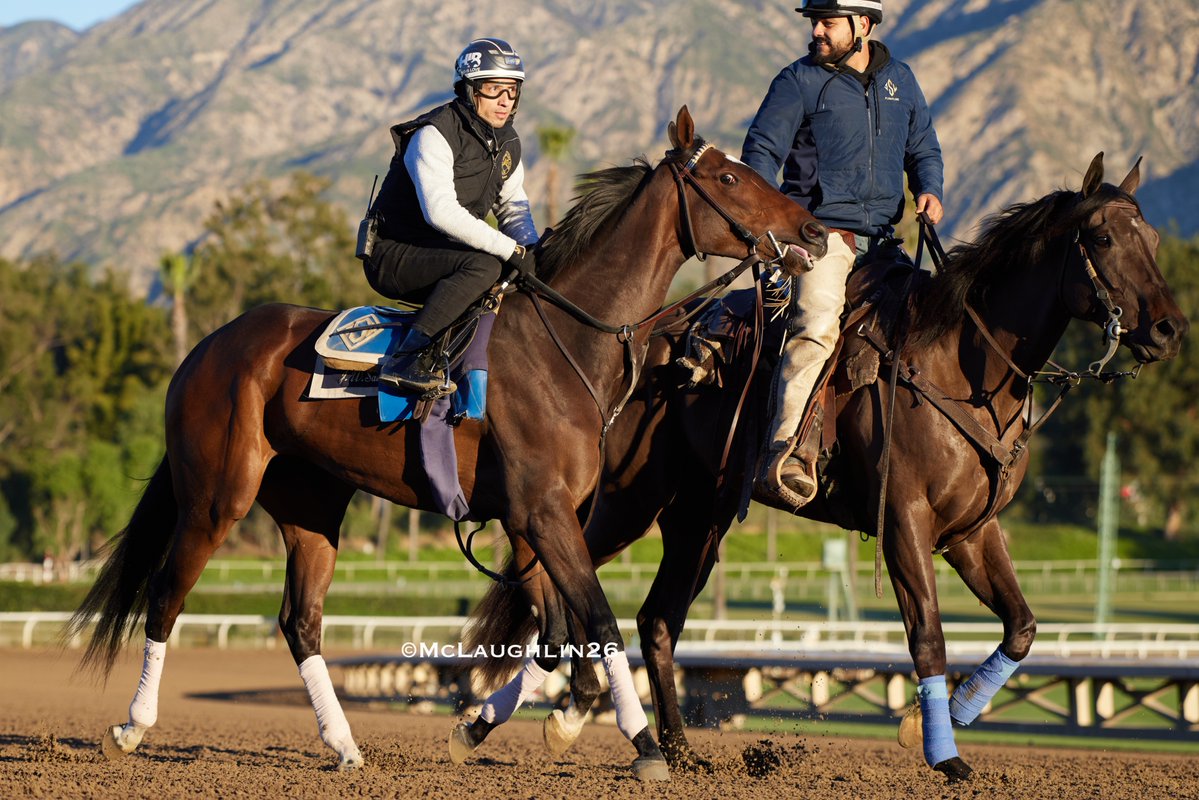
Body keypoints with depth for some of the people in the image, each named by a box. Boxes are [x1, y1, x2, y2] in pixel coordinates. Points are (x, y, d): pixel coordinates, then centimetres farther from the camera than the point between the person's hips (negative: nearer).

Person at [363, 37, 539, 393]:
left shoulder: (507, 141, 8)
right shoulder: (435, 135, -19)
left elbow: (513, 205, 17)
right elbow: (441, 211, -31)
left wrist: (533, 252, -5)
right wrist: (512, 250, -31)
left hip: (443, 254, 9)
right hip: (394, 255, -9)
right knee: (483, 266, -33)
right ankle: (408, 357, -38)